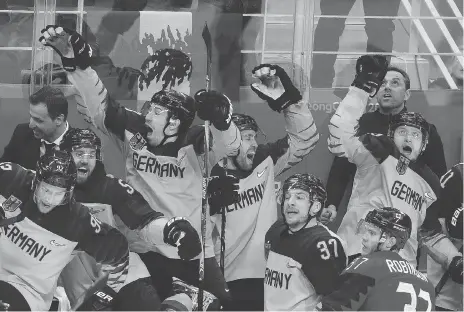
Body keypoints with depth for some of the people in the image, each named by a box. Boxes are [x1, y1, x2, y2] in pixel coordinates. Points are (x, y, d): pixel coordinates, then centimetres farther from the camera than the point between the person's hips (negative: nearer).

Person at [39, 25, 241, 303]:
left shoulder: (197, 147, -8)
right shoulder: (134, 134, 0)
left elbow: (230, 144, -25)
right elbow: (99, 103, -5)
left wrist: (219, 118, -47)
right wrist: (73, 60, -16)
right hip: (146, 252, 2)